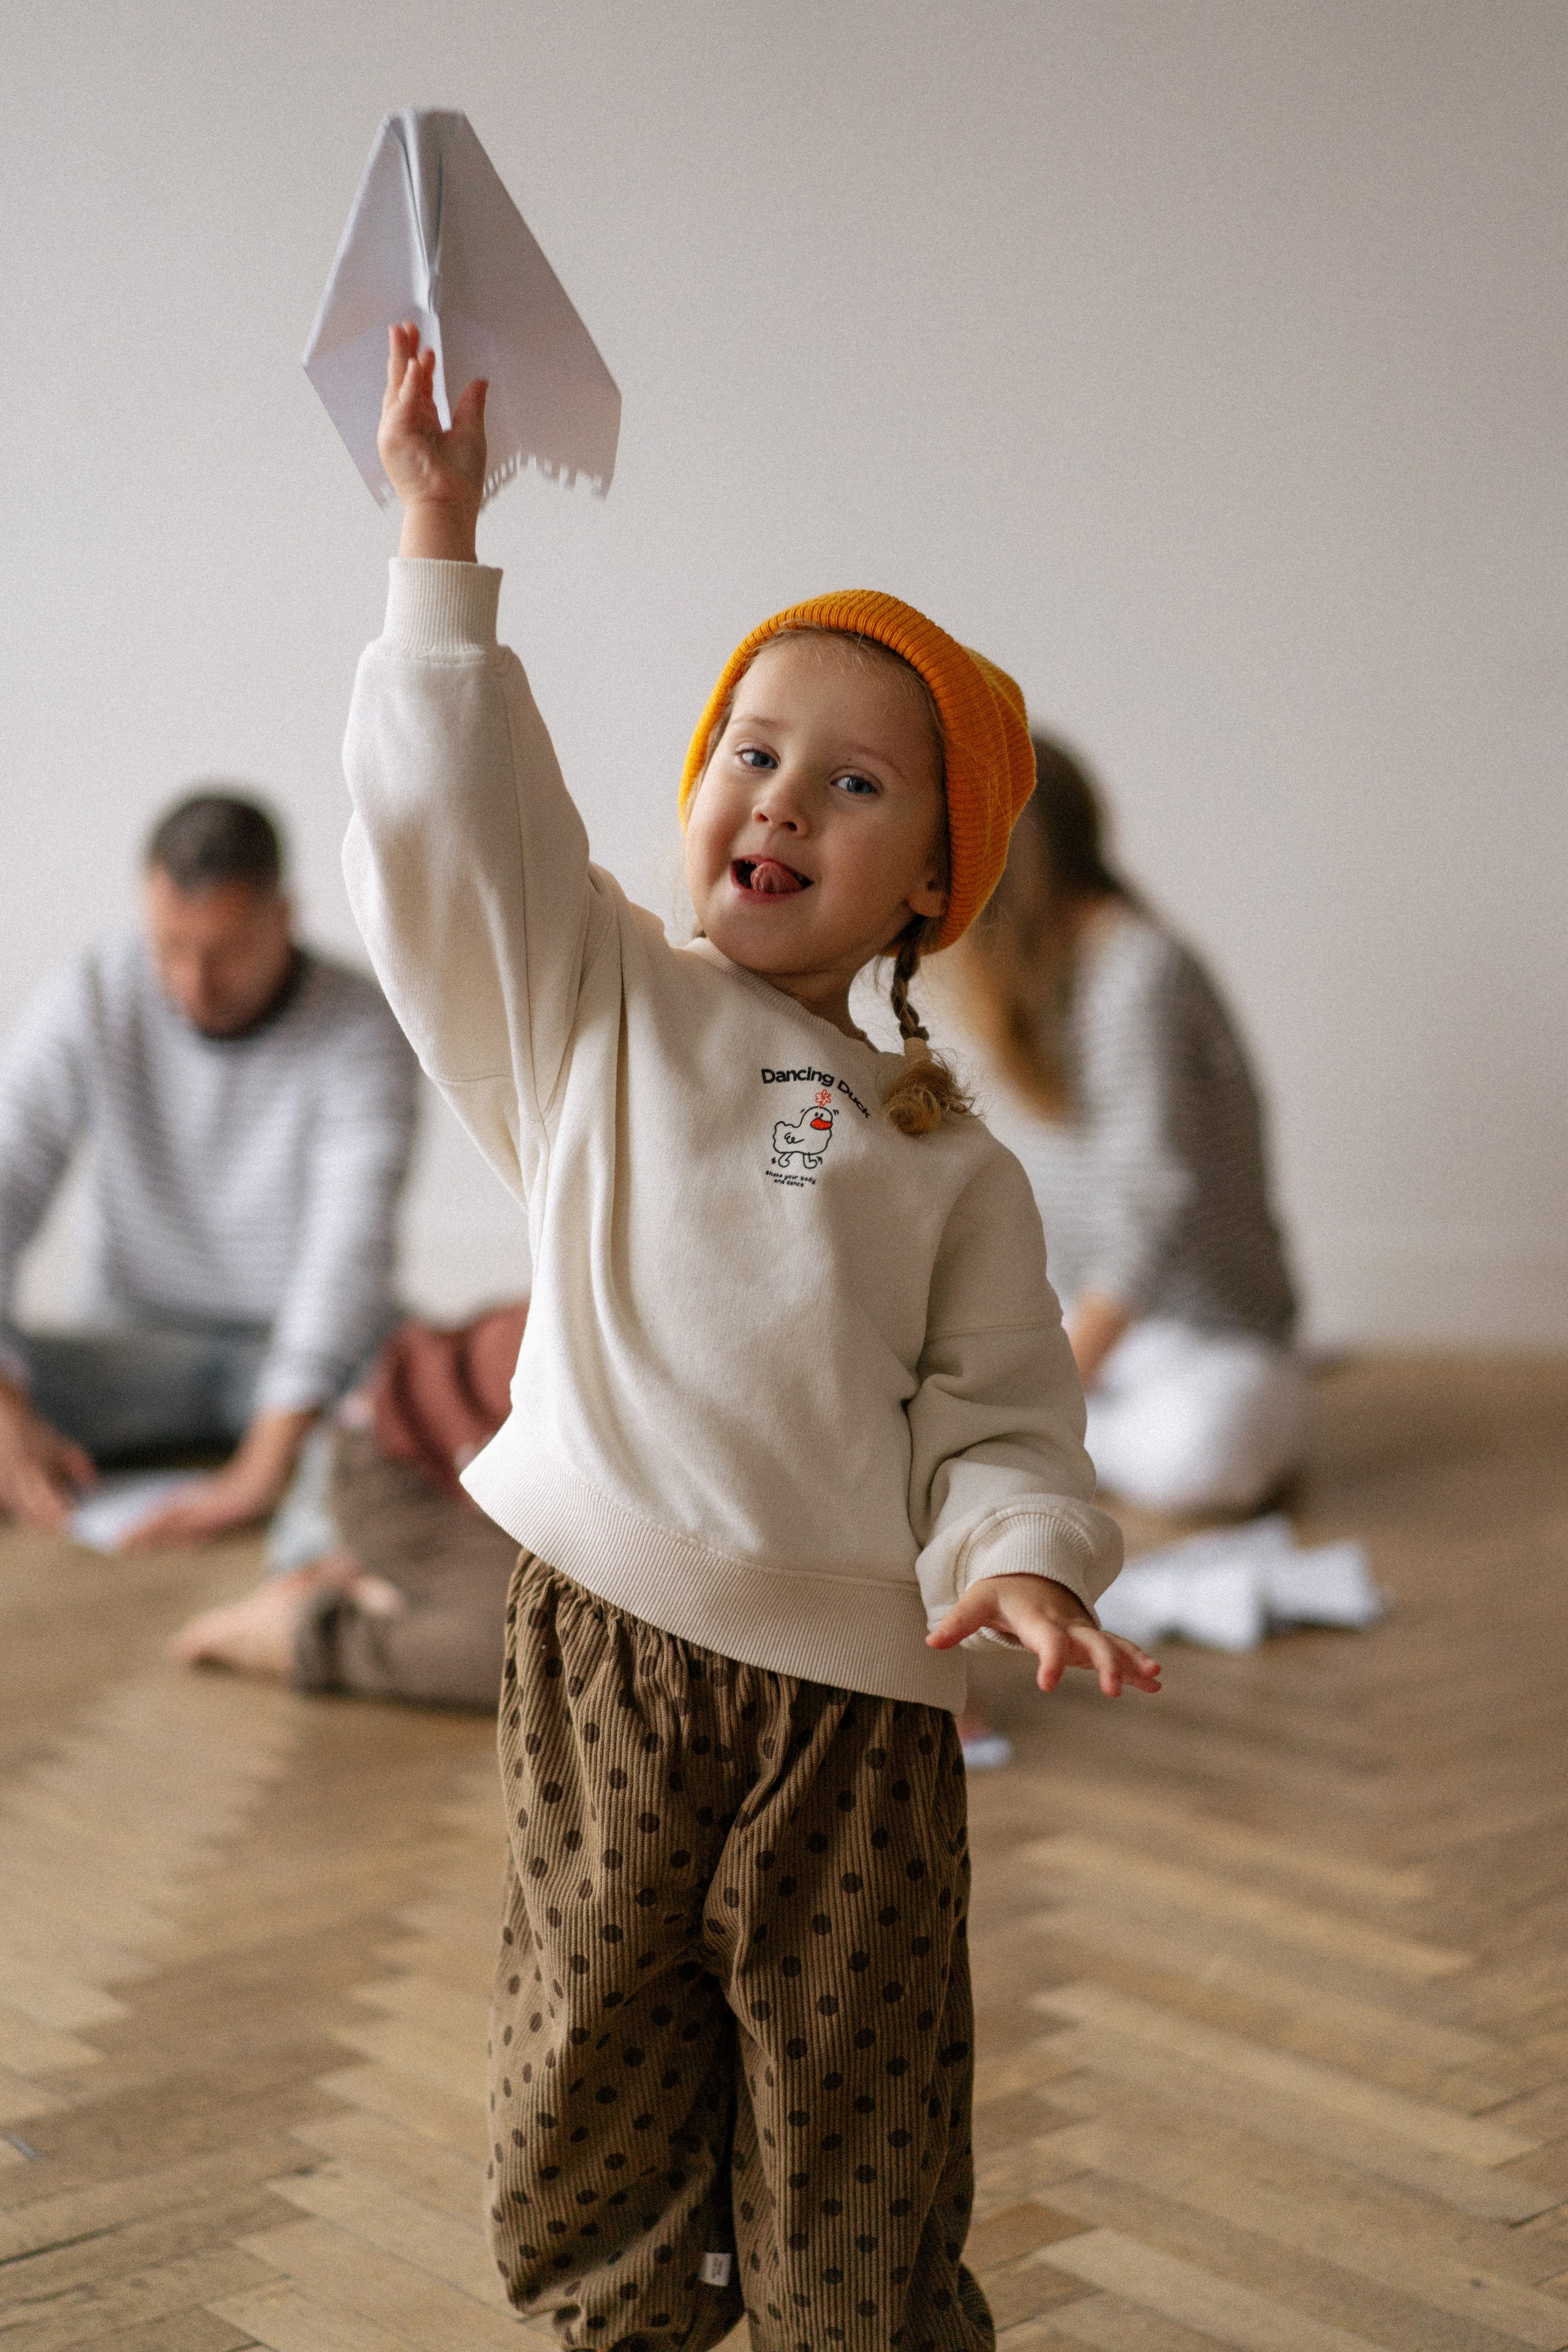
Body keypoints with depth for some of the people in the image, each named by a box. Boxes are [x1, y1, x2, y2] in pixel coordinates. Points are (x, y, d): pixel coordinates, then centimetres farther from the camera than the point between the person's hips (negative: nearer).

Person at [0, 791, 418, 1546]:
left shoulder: (361, 1030, -16)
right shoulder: (86, 1003, -9)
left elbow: (350, 1249, -27)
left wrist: (267, 1463, -40)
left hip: (304, 1347, -2)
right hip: (136, 1340, 2)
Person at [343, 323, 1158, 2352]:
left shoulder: (949, 1164, 9)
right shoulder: (597, 1013, 8)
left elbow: (997, 1416, 7)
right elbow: (451, 827, -4)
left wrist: (1018, 1560, -13)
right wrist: (441, 549, -7)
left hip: (857, 1691, 1)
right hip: (605, 1644, 0)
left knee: (856, 2185, 6)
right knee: (589, 2128, 6)